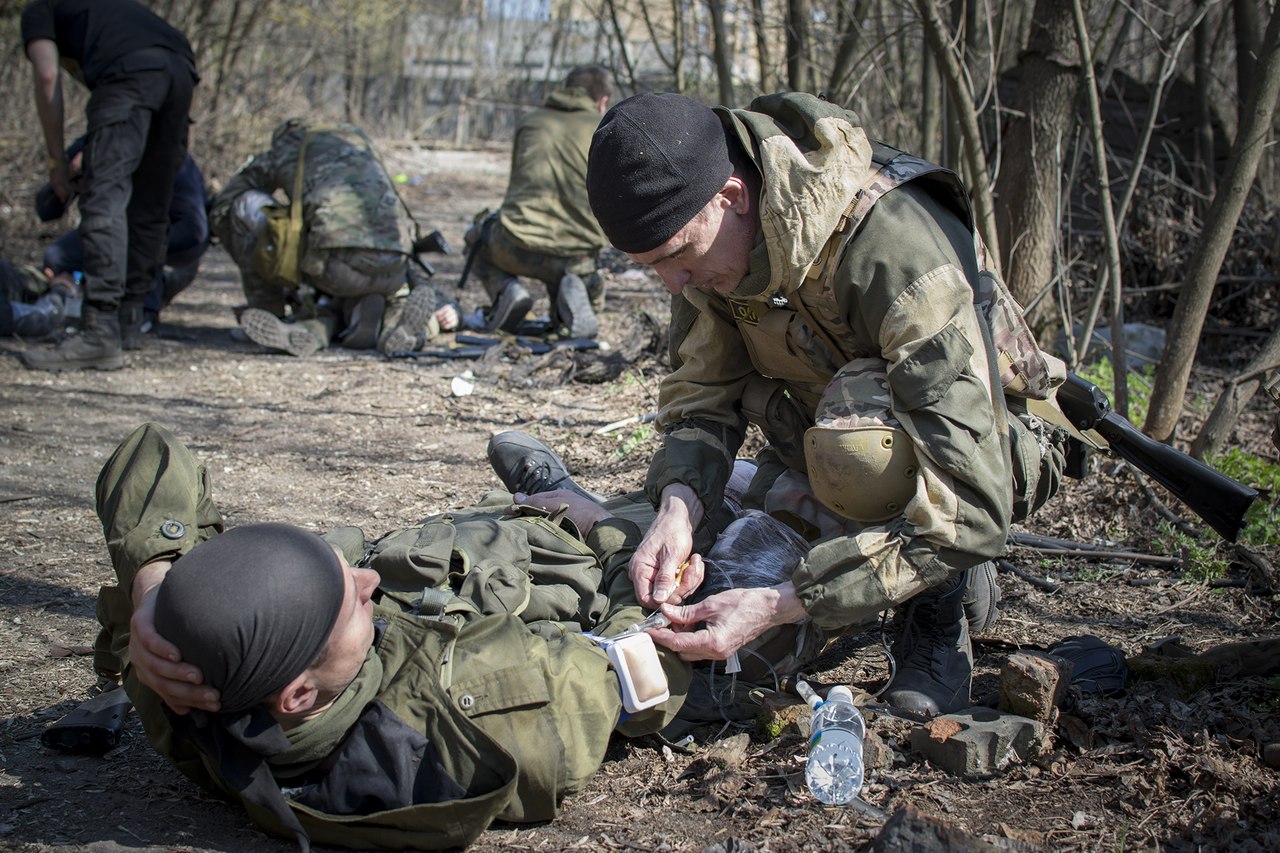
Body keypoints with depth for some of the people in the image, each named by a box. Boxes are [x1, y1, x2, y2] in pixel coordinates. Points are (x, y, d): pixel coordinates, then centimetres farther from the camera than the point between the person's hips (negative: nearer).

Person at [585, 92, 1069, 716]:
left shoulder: (899, 251, -37)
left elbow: (968, 509, -40)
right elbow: (701, 395, -7)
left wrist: (781, 604, -43)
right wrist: (678, 504, -29)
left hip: (993, 452, -7)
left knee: (856, 426, -38)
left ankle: (938, 603, -11)